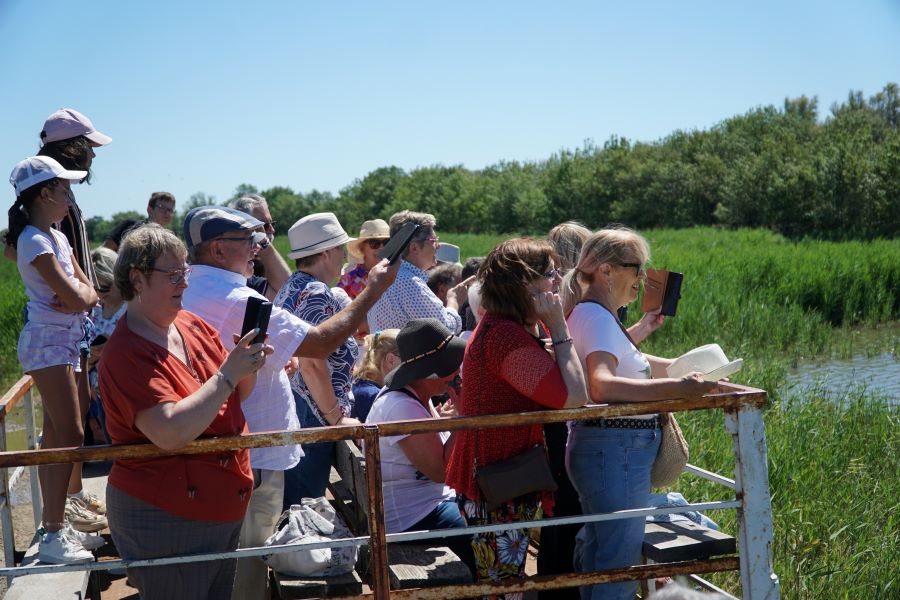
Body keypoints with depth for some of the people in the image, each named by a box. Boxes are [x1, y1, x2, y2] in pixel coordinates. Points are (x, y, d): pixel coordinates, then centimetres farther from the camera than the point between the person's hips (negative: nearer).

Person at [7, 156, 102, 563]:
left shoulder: (57, 238, 14)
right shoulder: (35, 240, -15)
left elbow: (89, 292, 11)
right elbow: (74, 296, -21)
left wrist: (81, 295, -10)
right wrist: (82, 293, 0)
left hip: (64, 340, 9)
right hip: (48, 341, -9)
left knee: (56, 435, 12)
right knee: (70, 434, -13)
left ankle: (55, 525, 19)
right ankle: (53, 537, -10)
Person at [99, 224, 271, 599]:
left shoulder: (193, 326, 3)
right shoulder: (126, 354, -19)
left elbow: (236, 395, 11)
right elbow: (171, 433, -29)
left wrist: (247, 364, -10)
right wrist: (227, 374, -27)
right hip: (165, 521, -8)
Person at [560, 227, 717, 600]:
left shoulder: (592, 314, 14)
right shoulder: (597, 317, -17)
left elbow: (625, 362, 31)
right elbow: (602, 384, -34)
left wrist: (687, 370, 26)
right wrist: (676, 388, -42)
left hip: (609, 448, 11)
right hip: (616, 450, -11)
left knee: (596, 555, 20)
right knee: (620, 567, -7)